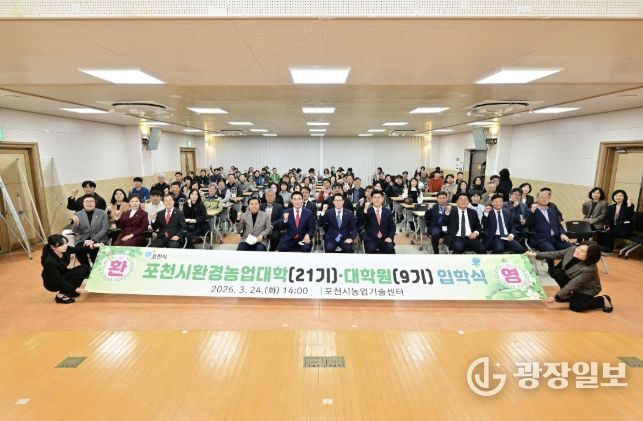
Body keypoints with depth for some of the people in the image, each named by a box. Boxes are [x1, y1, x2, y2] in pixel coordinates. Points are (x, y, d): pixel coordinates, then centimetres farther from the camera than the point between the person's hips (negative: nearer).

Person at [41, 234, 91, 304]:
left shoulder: (64, 250, -17)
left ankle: (66, 291, 4)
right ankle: (60, 295, -9)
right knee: (81, 271, -24)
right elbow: (60, 281, -29)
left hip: (63, 276, 7)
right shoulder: (50, 261, -33)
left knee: (85, 267, -10)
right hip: (52, 283, -7)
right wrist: (75, 289, -30)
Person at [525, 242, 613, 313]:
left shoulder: (588, 269, -36)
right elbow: (556, 254, -7)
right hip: (572, 280, 7)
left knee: (574, 306, -23)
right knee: (555, 271, -17)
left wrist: (555, 297, -32)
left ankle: (603, 300, 1)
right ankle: (569, 295, 5)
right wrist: (536, 254, -13)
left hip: (586, 289, -6)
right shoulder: (572, 249, -22)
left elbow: (571, 285, -34)